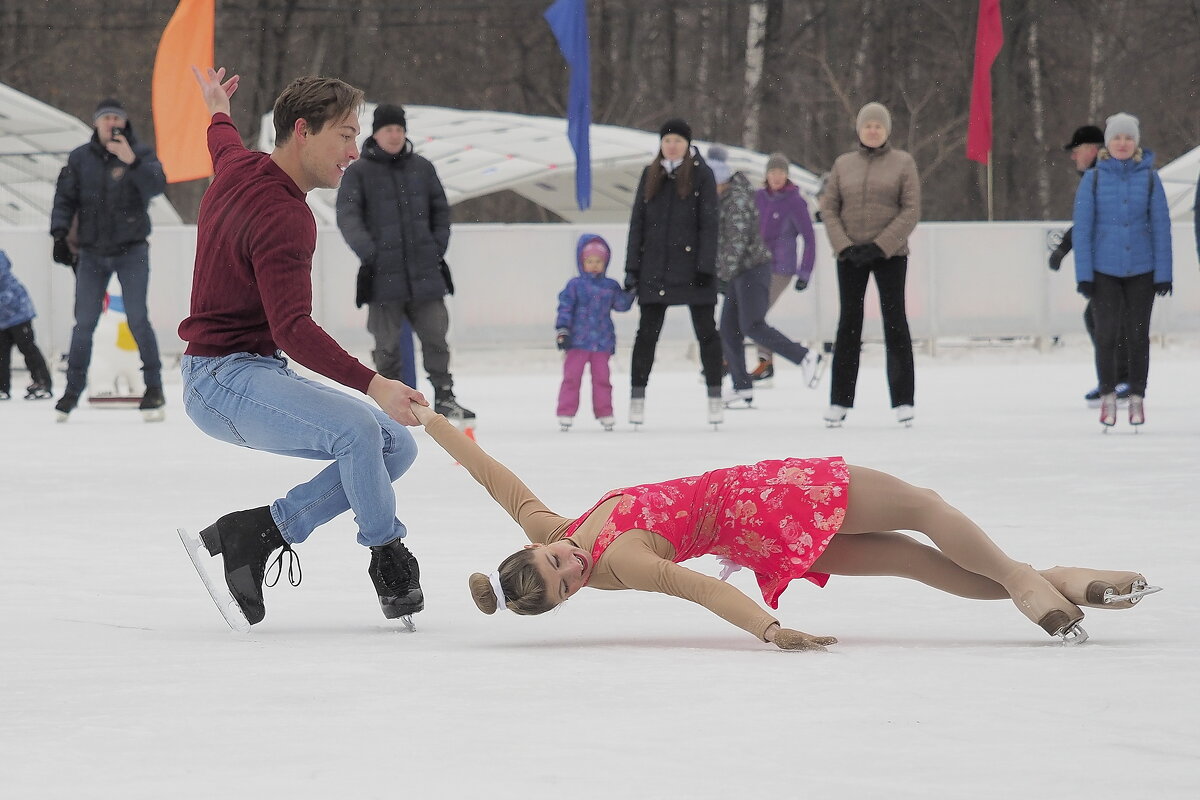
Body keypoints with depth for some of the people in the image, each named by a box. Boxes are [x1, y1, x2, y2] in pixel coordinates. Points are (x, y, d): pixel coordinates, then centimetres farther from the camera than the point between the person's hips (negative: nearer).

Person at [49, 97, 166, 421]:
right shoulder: (80, 158, 4)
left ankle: (154, 388, 1)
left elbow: (157, 185, -20)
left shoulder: (141, 154, -3)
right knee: (84, 324, 4)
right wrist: (60, 235, -6)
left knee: (137, 320, -8)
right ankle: (73, 390, 13)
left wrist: (132, 161, -35)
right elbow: (65, 198, 6)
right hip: (92, 253, 2)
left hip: (131, 251, -2)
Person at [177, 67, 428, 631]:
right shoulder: (284, 218, -21)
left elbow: (225, 146, 37)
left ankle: (250, 535, 0)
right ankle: (388, 557, -13)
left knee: (396, 445, 2)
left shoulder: (241, 169, 9)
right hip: (224, 377, -11)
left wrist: (219, 111, 61)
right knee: (357, 428, -34)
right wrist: (372, 386, -39)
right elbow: (293, 329, -31)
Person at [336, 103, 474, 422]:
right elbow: (347, 217, -7)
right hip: (383, 274, -3)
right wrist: (368, 252, -18)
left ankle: (444, 396, 13)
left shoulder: (421, 168, 10)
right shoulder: (359, 172, 0)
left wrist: (438, 247, 5)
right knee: (387, 343, 1)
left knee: (435, 336, 3)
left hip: (425, 273, 3)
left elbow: (440, 210, 18)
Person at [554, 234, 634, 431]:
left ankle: (605, 413, 15)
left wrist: (629, 292, -12)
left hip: (602, 344, 2)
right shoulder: (575, 285, -1)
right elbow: (565, 308, -4)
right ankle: (565, 413, 3)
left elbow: (621, 304, 3)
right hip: (577, 341, -2)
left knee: (602, 378, 8)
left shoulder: (610, 286, 8)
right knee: (571, 377, -1)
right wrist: (562, 331, -12)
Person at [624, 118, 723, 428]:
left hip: (690, 265, -3)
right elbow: (637, 222, 11)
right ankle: (637, 396, 9)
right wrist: (632, 267, 4)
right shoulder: (650, 175, 10)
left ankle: (715, 396, 7)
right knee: (647, 332, 3)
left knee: (706, 330, 1)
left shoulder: (701, 175, 0)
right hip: (655, 267, 3)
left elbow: (708, 224, -4)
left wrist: (706, 267, -12)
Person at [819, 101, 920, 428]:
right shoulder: (843, 165, 8)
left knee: (895, 323, -3)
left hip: (890, 254, -2)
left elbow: (911, 211, -5)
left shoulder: (902, 163, 1)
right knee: (848, 325, 4)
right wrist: (845, 246, -9)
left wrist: (880, 246, -13)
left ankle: (903, 401, 1)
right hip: (850, 256, 2)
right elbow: (828, 208, 6)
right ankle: (840, 401, 7)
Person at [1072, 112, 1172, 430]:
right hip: (1104, 271, -1)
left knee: (1138, 335, 4)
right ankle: (1108, 396, 9)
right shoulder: (1093, 179, -2)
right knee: (1107, 334, -6)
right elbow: (1082, 228, -1)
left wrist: (1163, 273, -2)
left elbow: (1161, 226, 1)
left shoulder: (1149, 177, -1)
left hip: (1141, 271, 1)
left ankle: (1137, 398, 15)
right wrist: (1083, 274, -5)